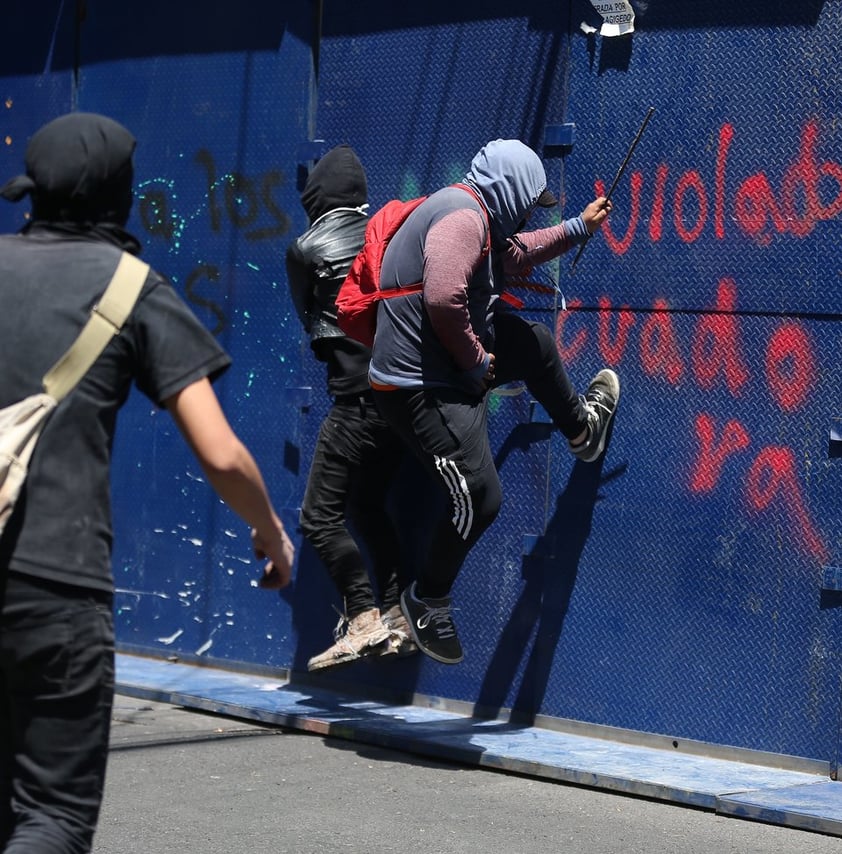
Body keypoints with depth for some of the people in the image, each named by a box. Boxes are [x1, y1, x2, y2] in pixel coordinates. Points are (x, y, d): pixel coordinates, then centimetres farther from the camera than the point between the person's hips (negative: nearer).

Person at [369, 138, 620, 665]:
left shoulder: (476, 217, 13)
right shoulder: (463, 216, -20)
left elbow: (514, 254, 33)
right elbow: (443, 299, -31)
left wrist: (579, 227, 36)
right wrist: (477, 360, -17)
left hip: (450, 365, 11)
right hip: (422, 385, -11)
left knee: (533, 342, 28)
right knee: (478, 498, -8)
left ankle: (581, 428, 51)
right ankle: (429, 601, 10)